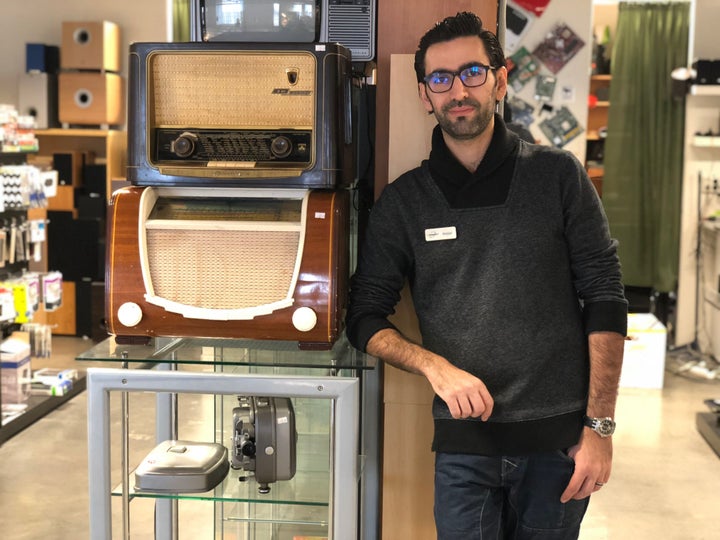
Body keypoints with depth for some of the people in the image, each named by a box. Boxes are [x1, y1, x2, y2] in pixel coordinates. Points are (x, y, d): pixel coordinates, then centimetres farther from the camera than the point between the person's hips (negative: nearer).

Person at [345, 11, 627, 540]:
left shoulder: (558, 176, 0)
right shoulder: (403, 202, 3)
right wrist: (434, 366, -14)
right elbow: (366, 317, 4)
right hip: (464, 442, 0)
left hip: (560, 439, 0)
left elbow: (605, 301, -1)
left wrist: (600, 426, -6)